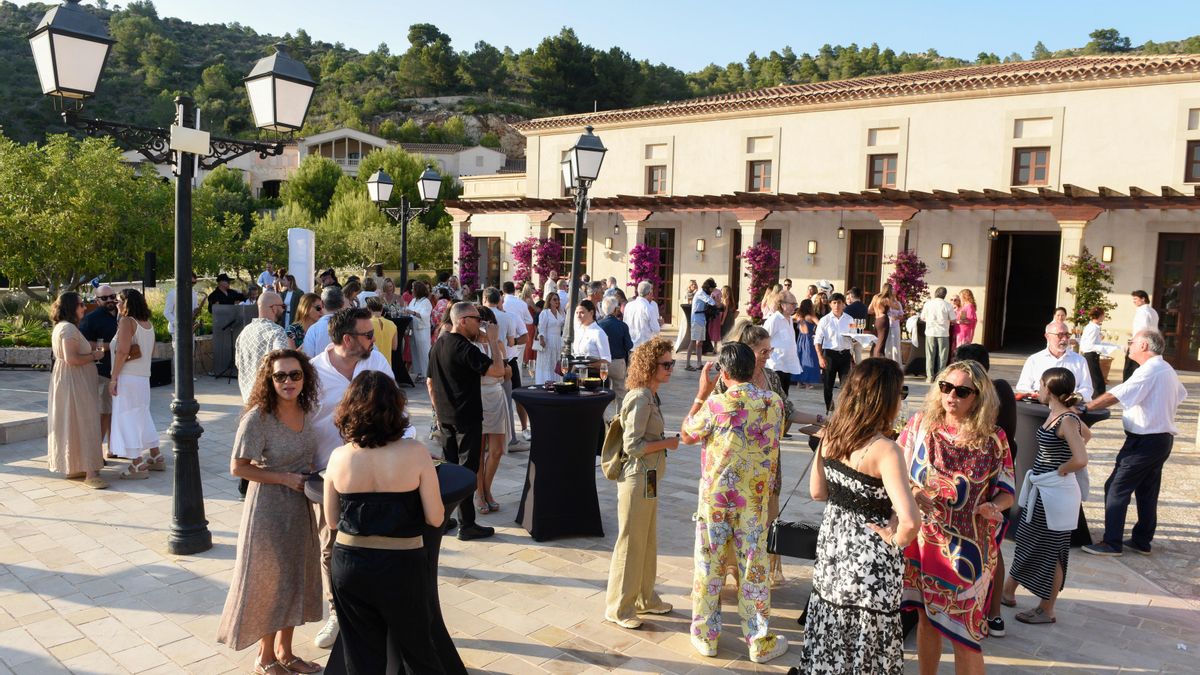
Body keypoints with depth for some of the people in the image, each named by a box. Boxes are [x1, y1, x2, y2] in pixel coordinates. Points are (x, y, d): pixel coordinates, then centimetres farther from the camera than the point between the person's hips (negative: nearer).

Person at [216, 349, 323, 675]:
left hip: (300, 506, 7)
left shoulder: (305, 410, -2)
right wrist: (284, 478, -19)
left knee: (295, 580, 17)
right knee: (270, 582, 8)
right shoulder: (258, 418, -21)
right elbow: (238, 467, -16)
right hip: (269, 506, -7)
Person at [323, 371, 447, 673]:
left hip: (349, 563, 3)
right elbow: (435, 518, -10)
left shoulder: (339, 458, -6)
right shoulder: (415, 453, -15)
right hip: (401, 565, -2)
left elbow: (332, 520, 4)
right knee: (417, 651, 17)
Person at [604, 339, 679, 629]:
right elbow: (632, 446, -23)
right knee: (631, 543, 1)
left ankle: (645, 598, 33)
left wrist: (665, 440, 5)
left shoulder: (651, 396, 9)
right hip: (637, 478, -10)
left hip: (649, 478, 10)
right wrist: (667, 443, -14)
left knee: (648, 541, 19)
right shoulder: (640, 399, -21)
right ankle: (619, 608, 14)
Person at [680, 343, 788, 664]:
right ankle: (760, 643, 22)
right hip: (754, 500, 2)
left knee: (708, 566, 12)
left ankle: (705, 636, 25)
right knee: (754, 568, 11)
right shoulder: (774, 402, -8)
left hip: (715, 496, -2)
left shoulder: (715, 404, -19)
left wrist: (702, 393, 0)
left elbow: (687, 435, -2)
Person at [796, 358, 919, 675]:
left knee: (830, 635, 23)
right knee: (866, 640, 14)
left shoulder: (831, 434, -5)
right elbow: (909, 520, -34)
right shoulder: (885, 450, -26)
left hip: (832, 544, 6)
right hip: (870, 558, -6)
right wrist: (897, 540, -15)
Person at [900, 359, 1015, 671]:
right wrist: (913, 494, -19)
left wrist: (993, 507, -20)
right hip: (922, 538, 2)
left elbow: (1006, 492, 1)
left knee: (963, 632, 5)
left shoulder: (993, 438, -6)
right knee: (927, 619, 18)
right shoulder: (920, 424, -4)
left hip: (966, 548, -2)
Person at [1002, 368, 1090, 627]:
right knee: (1026, 542, 20)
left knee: (1051, 552, 4)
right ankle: (1007, 592, 34)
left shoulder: (1066, 420, -22)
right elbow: (1086, 434, 24)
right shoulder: (1060, 415, 4)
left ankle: (1047, 610, 19)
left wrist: (1060, 470, -14)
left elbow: (1080, 460, -32)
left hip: (1055, 494, -9)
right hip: (1040, 490, 9)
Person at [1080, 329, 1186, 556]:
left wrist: (1084, 408, -22)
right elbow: (1180, 395, 25)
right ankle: (1142, 541, 23)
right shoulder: (1167, 369, 10)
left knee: (1116, 488, -5)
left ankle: (1112, 543, -3)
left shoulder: (1148, 371, -19)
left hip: (1144, 441, -10)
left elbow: (1115, 396, -26)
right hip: (1164, 438, 10)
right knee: (1147, 491, 15)